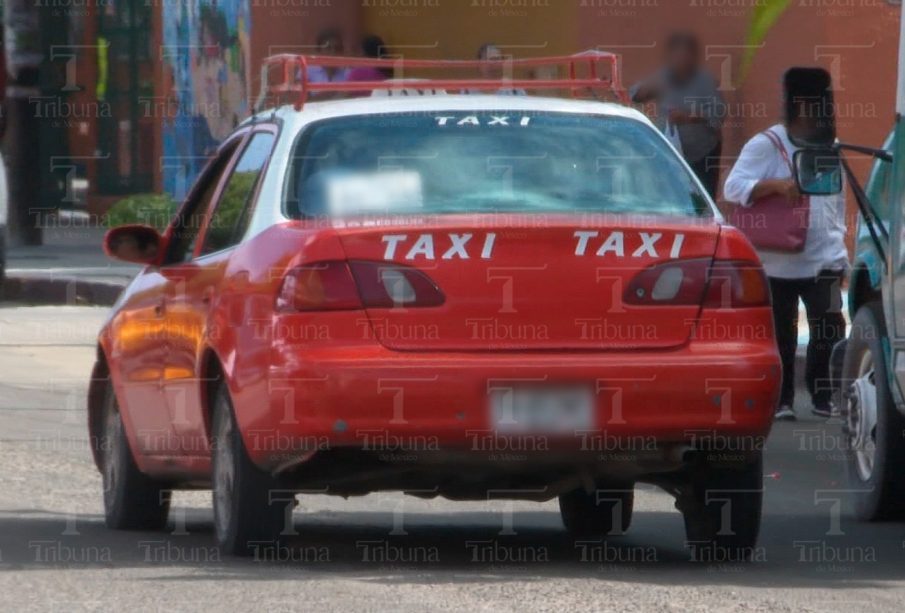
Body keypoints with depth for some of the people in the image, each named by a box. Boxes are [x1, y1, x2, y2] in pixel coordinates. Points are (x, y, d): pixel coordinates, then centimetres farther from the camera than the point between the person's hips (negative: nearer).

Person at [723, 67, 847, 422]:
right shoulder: (766, 146, -5)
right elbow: (733, 187, -16)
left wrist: (839, 246, 19)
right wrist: (776, 185, -29)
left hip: (824, 261, 3)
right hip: (778, 263, -3)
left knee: (829, 331, -10)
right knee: (781, 336, 4)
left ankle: (823, 396, 3)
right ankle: (781, 401, 15)